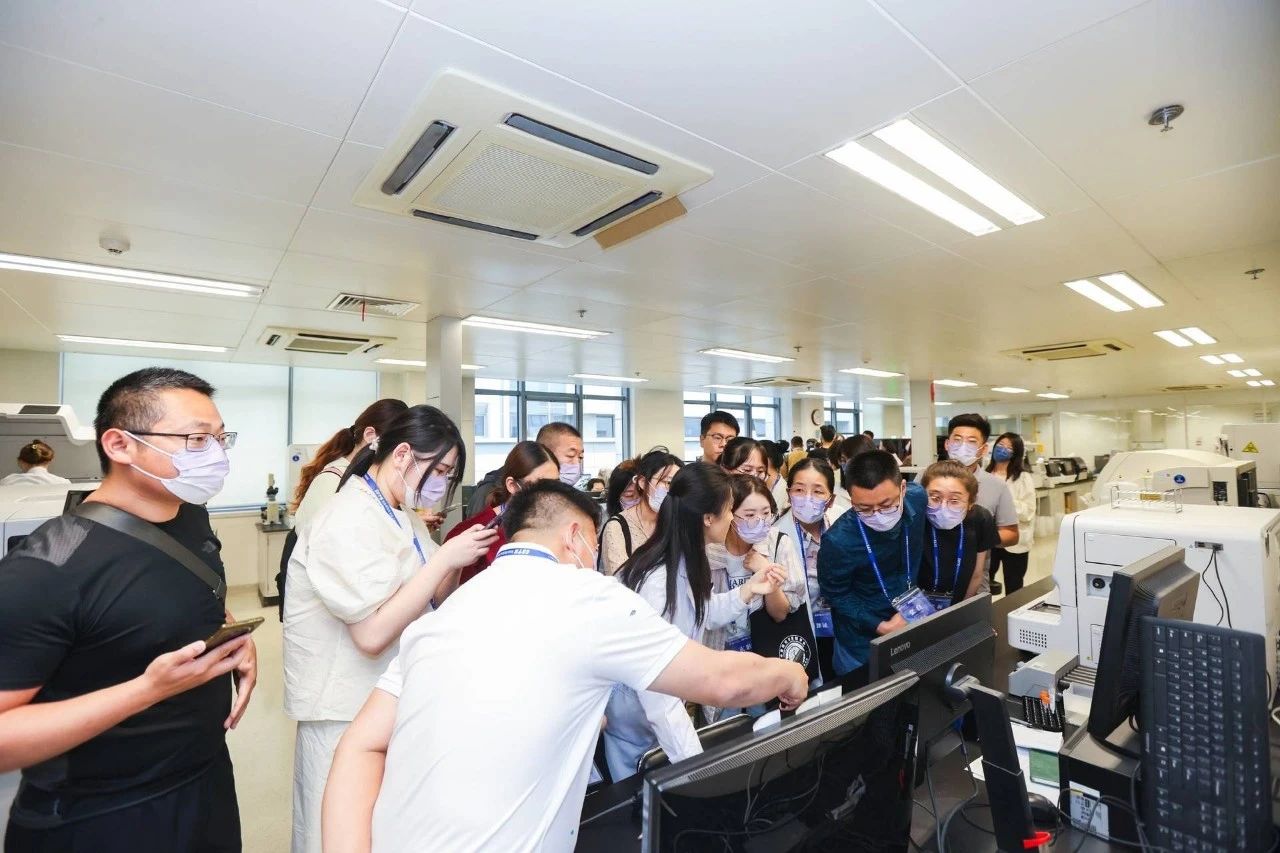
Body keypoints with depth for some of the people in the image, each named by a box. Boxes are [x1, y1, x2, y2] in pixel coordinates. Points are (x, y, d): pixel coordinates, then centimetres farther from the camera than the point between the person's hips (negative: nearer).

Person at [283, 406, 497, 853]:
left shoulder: (403, 516, 4)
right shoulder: (348, 521, -23)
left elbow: (427, 599, 9)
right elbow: (373, 633, -28)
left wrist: (461, 556, -9)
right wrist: (446, 557, -27)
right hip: (346, 706, -8)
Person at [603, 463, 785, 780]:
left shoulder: (687, 563, -8)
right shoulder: (656, 583, -35)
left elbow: (703, 615, 10)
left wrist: (748, 590, -4)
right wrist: (692, 760, -33)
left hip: (665, 706, 8)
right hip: (638, 718, -8)